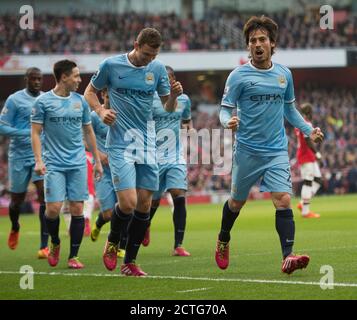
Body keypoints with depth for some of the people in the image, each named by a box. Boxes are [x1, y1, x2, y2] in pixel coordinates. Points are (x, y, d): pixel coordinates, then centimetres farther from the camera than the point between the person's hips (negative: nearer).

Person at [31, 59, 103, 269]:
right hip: (54, 164, -3)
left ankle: (74, 256, 7)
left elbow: (88, 131, 17)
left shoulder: (80, 101, 9)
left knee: (77, 209, -2)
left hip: (78, 163, 3)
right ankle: (55, 243, 18)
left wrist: (97, 161, 15)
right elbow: (36, 132, -1)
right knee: (53, 208, -11)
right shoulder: (43, 102, -2)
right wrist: (38, 160, -12)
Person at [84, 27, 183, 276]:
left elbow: (169, 107, 11)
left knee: (144, 204, 2)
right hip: (120, 144, -4)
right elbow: (90, 92, 9)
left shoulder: (158, 68, 4)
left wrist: (174, 95, -11)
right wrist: (101, 111, -9)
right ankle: (112, 243, 15)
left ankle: (130, 262, 14)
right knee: (128, 202, -15)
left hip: (147, 145, 4)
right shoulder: (111, 65, -4)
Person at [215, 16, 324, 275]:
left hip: (277, 150, 2)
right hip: (247, 150, -2)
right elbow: (225, 109, -6)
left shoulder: (284, 74, 7)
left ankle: (288, 257, -20)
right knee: (237, 202, 13)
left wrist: (308, 130, 10)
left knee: (283, 200, -15)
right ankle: (223, 242, 40)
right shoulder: (239, 76, -6)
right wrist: (229, 121, -28)